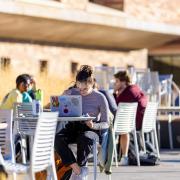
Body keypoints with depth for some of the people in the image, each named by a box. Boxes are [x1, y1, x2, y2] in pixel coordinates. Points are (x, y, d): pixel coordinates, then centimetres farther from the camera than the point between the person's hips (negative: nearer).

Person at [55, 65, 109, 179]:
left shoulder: (100, 98, -4)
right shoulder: (71, 93, 5)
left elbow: (106, 124, -3)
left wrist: (93, 126, -23)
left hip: (92, 129, -3)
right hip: (73, 126, 3)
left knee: (84, 138, -40)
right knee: (58, 138, -30)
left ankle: (81, 166, -18)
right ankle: (78, 170, -31)